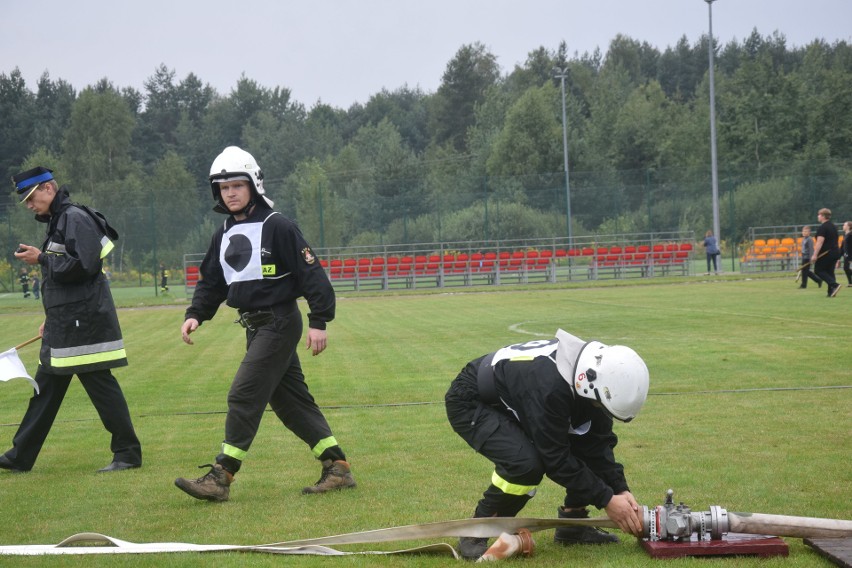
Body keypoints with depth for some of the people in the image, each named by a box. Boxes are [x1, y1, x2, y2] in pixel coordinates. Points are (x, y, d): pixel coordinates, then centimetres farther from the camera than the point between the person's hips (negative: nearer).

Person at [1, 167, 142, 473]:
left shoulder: (76, 218, -13)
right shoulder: (58, 220, 17)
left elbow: (83, 265, -22)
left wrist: (42, 259, -13)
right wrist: (51, 319, 20)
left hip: (84, 323, -10)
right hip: (64, 326, 10)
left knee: (101, 386, -5)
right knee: (45, 388, 13)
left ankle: (128, 453, 3)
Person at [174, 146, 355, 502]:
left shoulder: (277, 227, -13)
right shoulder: (225, 235, 12)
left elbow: (311, 273, -14)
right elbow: (211, 283, 17)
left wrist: (319, 321, -17)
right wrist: (195, 315, 1)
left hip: (279, 322, -9)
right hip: (255, 326, 9)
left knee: (244, 397, -11)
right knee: (290, 401, 10)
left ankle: (220, 478, -8)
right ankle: (338, 468, 16)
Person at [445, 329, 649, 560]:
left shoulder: (593, 364, -15)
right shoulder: (549, 386, -40)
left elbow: (596, 442, -4)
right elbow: (557, 459, -30)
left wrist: (620, 490, -12)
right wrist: (607, 500, -25)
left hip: (515, 401, 8)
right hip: (470, 404, -8)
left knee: (593, 440, -3)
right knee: (525, 463, -32)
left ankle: (572, 524, 9)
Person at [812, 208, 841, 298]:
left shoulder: (822, 228, -14)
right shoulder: (833, 226, 16)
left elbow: (820, 242, -22)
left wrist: (815, 255, -25)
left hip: (826, 253, -9)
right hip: (835, 252, 9)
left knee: (818, 271, -1)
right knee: (830, 272, 12)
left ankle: (834, 285, -17)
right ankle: (831, 292, 4)